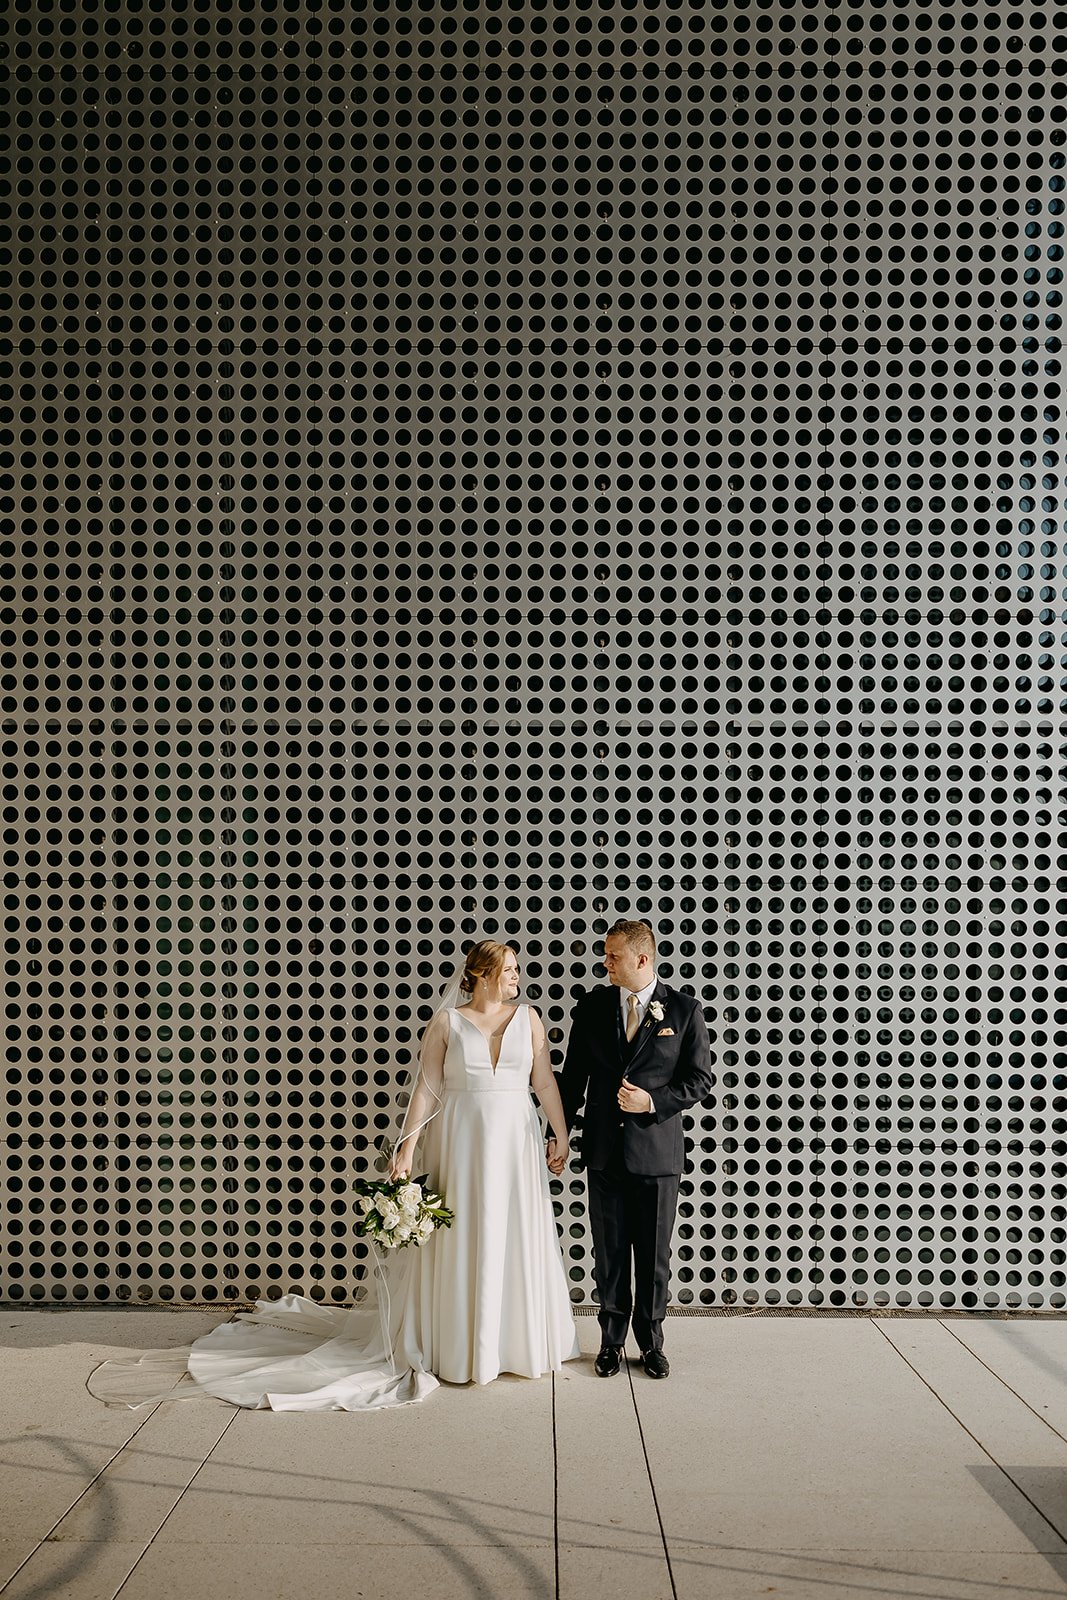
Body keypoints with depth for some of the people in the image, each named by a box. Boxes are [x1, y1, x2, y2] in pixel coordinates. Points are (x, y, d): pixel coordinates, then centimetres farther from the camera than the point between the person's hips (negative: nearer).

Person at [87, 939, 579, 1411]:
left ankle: (520, 1343, 21)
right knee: (459, 1240, 3)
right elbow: (426, 1089, -2)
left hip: (515, 1141, 2)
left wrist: (561, 1137, 1)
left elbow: (545, 1081, 5)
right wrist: (406, 1147, -7)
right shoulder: (445, 1022, 0)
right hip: (460, 1141, -2)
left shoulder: (527, 1017, 6)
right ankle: (460, 1347, 18)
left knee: (517, 1237, 5)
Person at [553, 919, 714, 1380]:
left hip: (657, 1151, -2)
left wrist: (653, 1102, -15)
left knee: (654, 1254, 9)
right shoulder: (592, 1005, 2)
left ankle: (651, 1341, 26)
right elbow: (573, 1075, 8)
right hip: (604, 1151, 2)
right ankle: (612, 1341, 25)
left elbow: (700, 1078, -1)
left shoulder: (684, 1010, -4)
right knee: (609, 1252, 10)